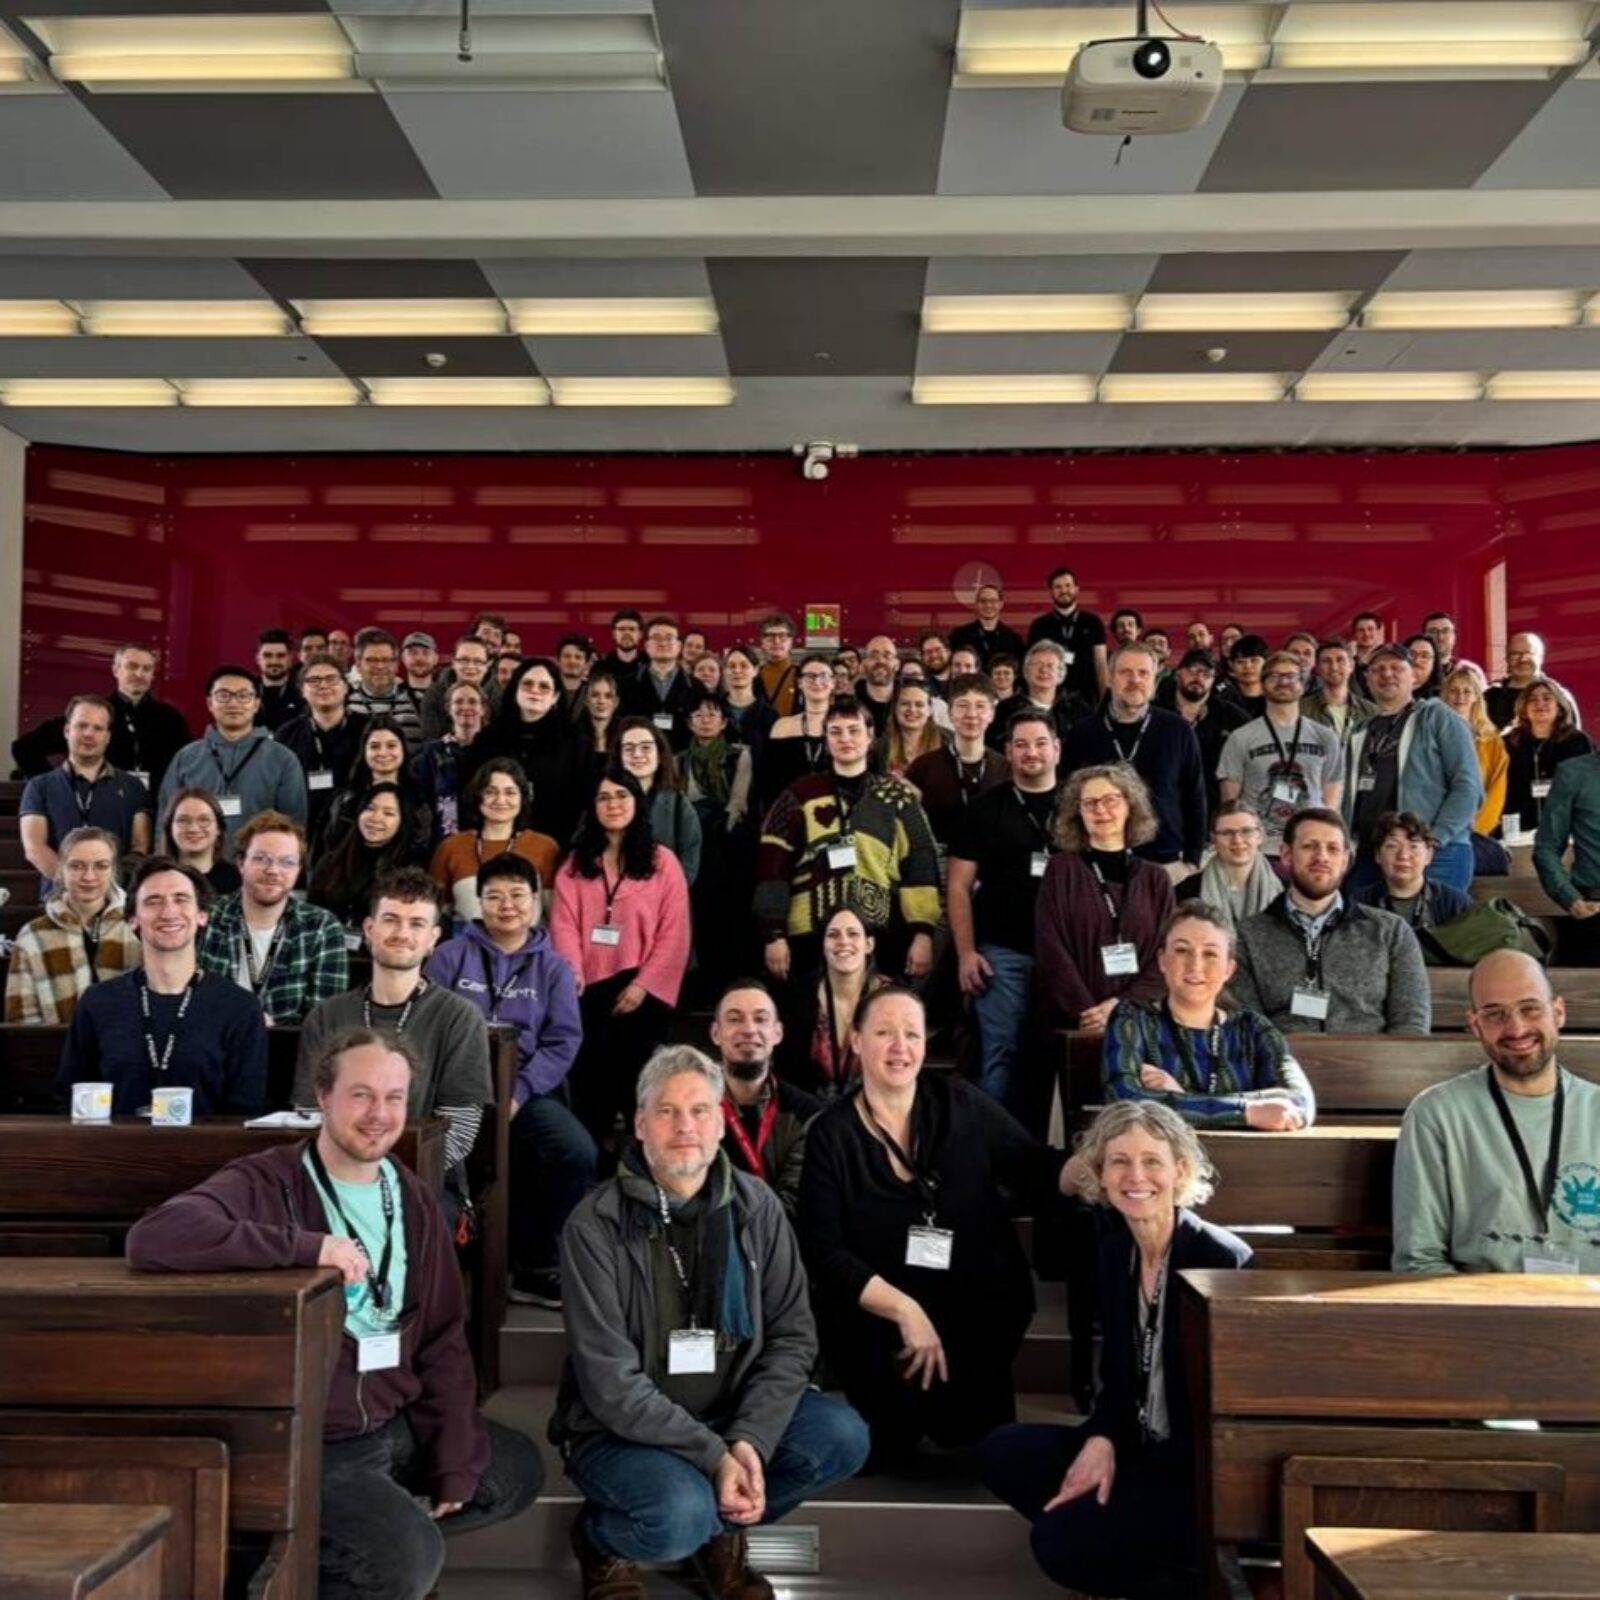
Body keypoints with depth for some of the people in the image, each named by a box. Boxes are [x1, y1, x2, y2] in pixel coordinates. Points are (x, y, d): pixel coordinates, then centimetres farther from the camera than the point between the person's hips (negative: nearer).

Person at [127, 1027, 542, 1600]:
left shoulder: (413, 1200, 5)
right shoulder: (266, 1183, -16)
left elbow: (443, 1340, 10)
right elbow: (153, 1238, -36)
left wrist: (455, 1466, 4)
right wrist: (306, 1247, -36)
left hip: (398, 1427, 8)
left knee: (516, 1470, 16)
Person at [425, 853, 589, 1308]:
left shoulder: (551, 967, 14)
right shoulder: (451, 956, 11)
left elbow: (562, 1041, 5)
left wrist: (518, 1093, -10)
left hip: (526, 1088, 2)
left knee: (578, 1152, -24)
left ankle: (538, 1267, -5)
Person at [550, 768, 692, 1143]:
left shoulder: (662, 861, 4)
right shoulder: (574, 864, 11)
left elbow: (674, 933, -2)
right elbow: (564, 924, -1)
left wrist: (643, 985, -10)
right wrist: (571, 972, -19)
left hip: (641, 990, -2)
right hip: (589, 989, 2)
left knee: (634, 1079, 2)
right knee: (588, 1081, 1)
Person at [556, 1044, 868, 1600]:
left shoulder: (756, 1206, -3)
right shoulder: (596, 1225, -16)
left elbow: (793, 1335, -5)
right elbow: (610, 1382, -19)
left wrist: (748, 1440, -20)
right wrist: (714, 1457, -23)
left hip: (731, 1411, 5)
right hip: (623, 1428, -4)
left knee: (842, 1436, -18)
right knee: (682, 1514, -33)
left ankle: (717, 1528, 7)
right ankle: (603, 1541, 3)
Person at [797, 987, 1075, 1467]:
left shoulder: (960, 1104, 1)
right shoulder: (831, 1133, -4)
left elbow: (1035, 1168, -2)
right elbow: (824, 1252, -8)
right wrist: (904, 1309, -18)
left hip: (979, 1306, 1)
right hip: (876, 1315, 0)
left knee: (970, 1430, -16)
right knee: (887, 1446, -11)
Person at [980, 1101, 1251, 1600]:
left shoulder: (1223, 1259, -18)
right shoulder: (1114, 1248, 4)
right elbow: (1118, 1376, 10)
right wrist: (1100, 1440, -10)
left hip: (1207, 1466, -8)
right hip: (1140, 1446, 8)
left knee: (1061, 1541, -20)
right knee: (1004, 1454, -8)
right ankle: (1149, 1554, 0)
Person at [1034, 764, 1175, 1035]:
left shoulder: (1155, 879, 9)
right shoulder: (1061, 870, 3)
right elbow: (1051, 949, -5)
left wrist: (1121, 1007, -12)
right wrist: (1085, 1012, -16)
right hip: (1073, 1021, -1)